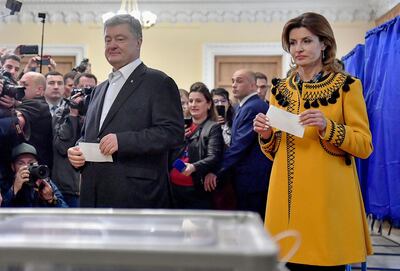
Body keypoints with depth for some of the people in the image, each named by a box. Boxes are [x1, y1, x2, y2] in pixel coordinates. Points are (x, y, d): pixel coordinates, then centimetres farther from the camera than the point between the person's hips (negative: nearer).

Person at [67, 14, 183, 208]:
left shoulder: (158, 83, -3)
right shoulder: (100, 89, 21)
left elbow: (173, 132, -14)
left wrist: (122, 141, -21)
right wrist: (77, 151, 5)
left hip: (137, 197, -7)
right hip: (95, 196, 7)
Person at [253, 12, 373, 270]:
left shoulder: (347, 86, -1)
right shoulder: (280, 89, 11)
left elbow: (364, 145, -5)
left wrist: (327, 126, -19)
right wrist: (266, 135, -6)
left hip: (328, 197, -3)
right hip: (287, 196, 4)